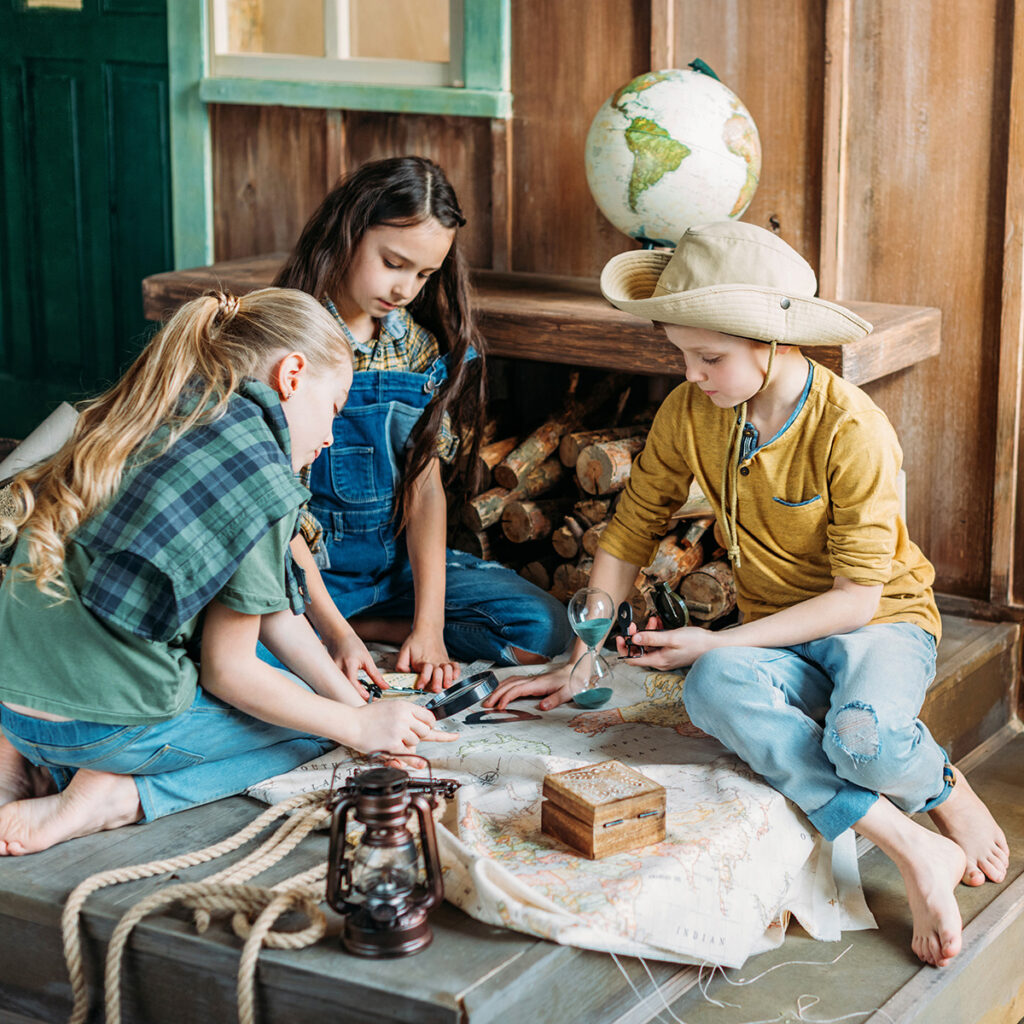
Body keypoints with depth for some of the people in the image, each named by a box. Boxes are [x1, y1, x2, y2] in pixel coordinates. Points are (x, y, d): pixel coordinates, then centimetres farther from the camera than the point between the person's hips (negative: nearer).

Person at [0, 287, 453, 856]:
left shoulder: (161, 423, 10)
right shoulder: (260, 476, -16)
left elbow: (270, 611, 14)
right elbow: (228, 671, -9)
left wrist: (358, 702, 14)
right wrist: (359, 726, 3)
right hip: (106, 723, -8)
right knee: (316, 720, 15)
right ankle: (118, 796, -4)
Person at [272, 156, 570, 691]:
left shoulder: (422, 348, 3)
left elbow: (425, 487, -1)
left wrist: (429, 624, -13)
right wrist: (335, 631, -23)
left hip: (399, 560, 6)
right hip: (304, 565, -6)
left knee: (542, 628, -12)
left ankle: (368, 624, -2)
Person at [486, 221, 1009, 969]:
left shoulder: (850, 430, -20)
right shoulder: (689, 413, -6)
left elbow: (857, 596, -18)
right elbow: (631, 533, 4)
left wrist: (718, 643, -22)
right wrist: (579, 660, 0)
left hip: (883, 622, -4)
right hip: (780, 640, 4)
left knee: (865, 742, -39)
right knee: (714, 689, -34)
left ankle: (946, 789, 0)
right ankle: (913, 850, -29)